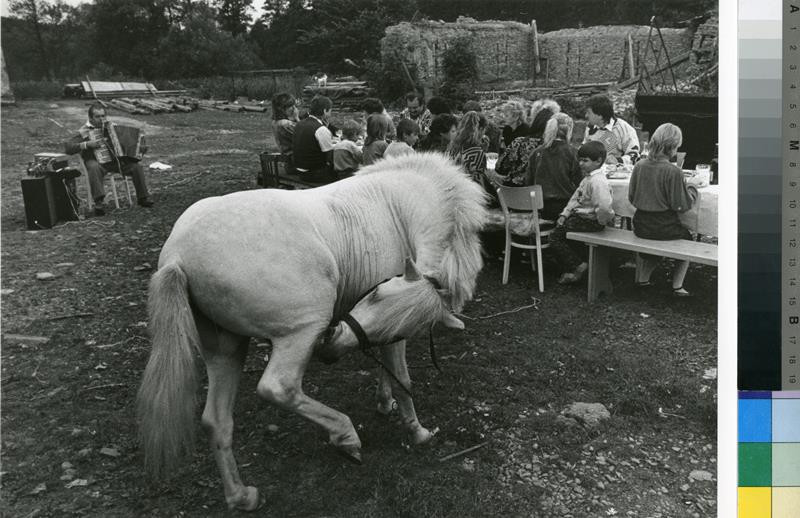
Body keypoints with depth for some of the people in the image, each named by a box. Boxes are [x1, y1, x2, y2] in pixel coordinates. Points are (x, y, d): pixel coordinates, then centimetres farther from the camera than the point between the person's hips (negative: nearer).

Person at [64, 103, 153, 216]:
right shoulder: (85, 132, 1)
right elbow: (67, 147, -7)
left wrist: (139, 148, 8)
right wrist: (87, 144, -19)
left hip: (115, 160, 4)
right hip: (96, 161, -4)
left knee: (136, 166, -18)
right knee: (94, 168, -39)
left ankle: (142, 198, -7)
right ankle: (99, 202, -42)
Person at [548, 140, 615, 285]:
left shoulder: (597, 181, -26)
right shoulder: (588, 178, 10)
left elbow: (604, 207, -35)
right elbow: (575, 198, 15)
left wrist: (602, 220, -18)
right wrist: (565, 214, 7)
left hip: (589, 221, -10)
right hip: (579, 215, 10)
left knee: (555, 236, -8)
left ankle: (577, 266, 1)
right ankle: (581, 259, 25)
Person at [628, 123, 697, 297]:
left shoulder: (639, 166, -4)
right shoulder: (673, 171, -20)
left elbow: (631, 198, 5)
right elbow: (681, 205, -12)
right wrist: (693, 190, 6)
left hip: (640, 226, 5)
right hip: (665, 228, -5)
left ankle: (643, 278, 29)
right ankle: (677, 285, 20)